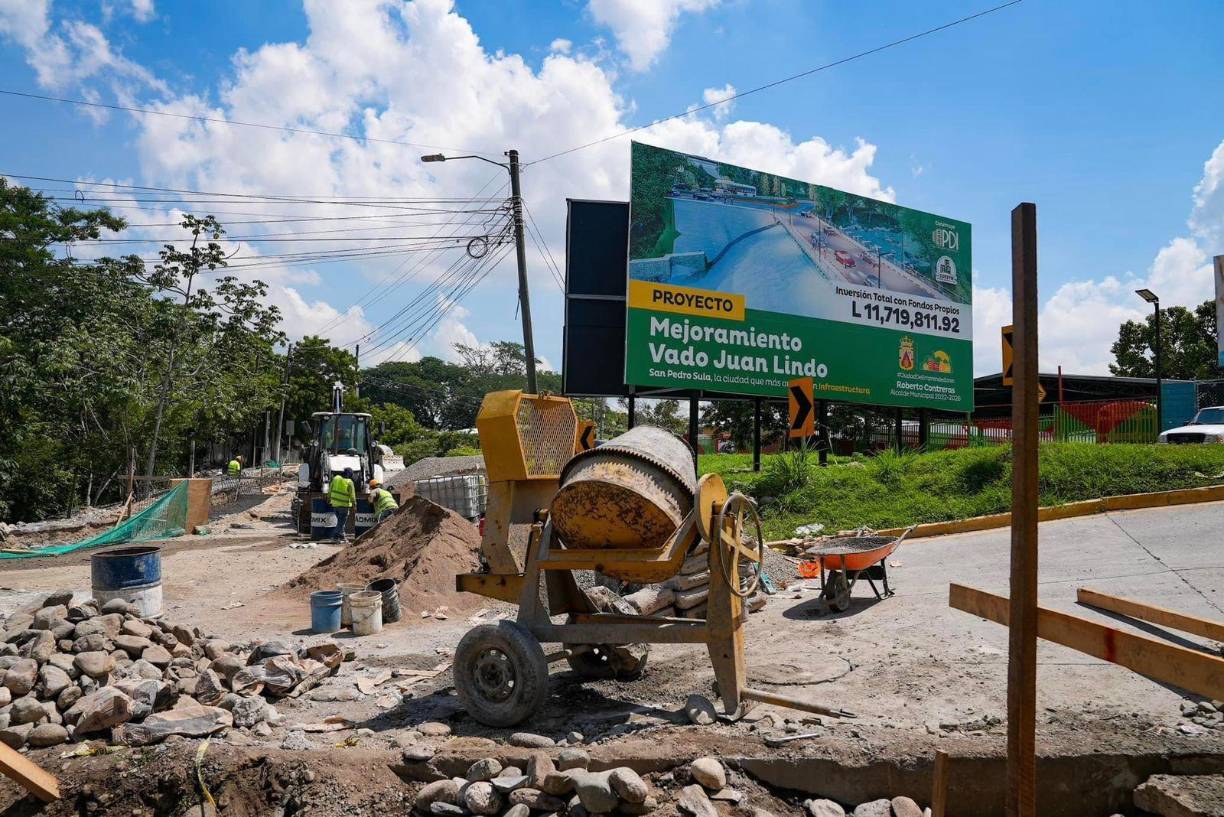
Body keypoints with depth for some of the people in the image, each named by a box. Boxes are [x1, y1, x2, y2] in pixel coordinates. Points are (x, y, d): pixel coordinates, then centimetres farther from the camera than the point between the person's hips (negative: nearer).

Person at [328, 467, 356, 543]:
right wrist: (354, 504, 1)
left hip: (335, 503, 6)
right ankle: (335, 536, -1)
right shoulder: (349, 482, -12)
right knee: (342, 521, 2)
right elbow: (352, 495, -9)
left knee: (341, 520, 18)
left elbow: (330, 490, 11)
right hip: (344, 505, -6)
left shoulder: (335, 478, 2)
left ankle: (342, 536, 22)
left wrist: (328, 498, 23)